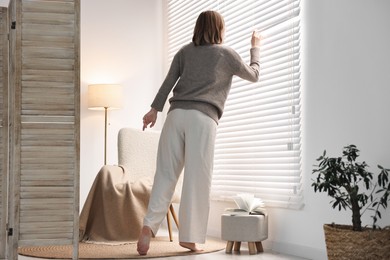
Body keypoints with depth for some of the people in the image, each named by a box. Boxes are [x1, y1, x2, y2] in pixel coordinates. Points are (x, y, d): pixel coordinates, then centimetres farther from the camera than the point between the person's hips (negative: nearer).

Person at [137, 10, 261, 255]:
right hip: (203, 118, -3)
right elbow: (253, 75, 25)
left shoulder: (185, 51, 20)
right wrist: (255, 48, 39)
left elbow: (169, 81, 9)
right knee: (197, 179, -2)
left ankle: (149, 225, -15)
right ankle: (189, 236, -2)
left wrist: (155, 109, 6)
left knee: (166, 173, 0)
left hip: (177, 113, 4)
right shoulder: (227, 53, 12)